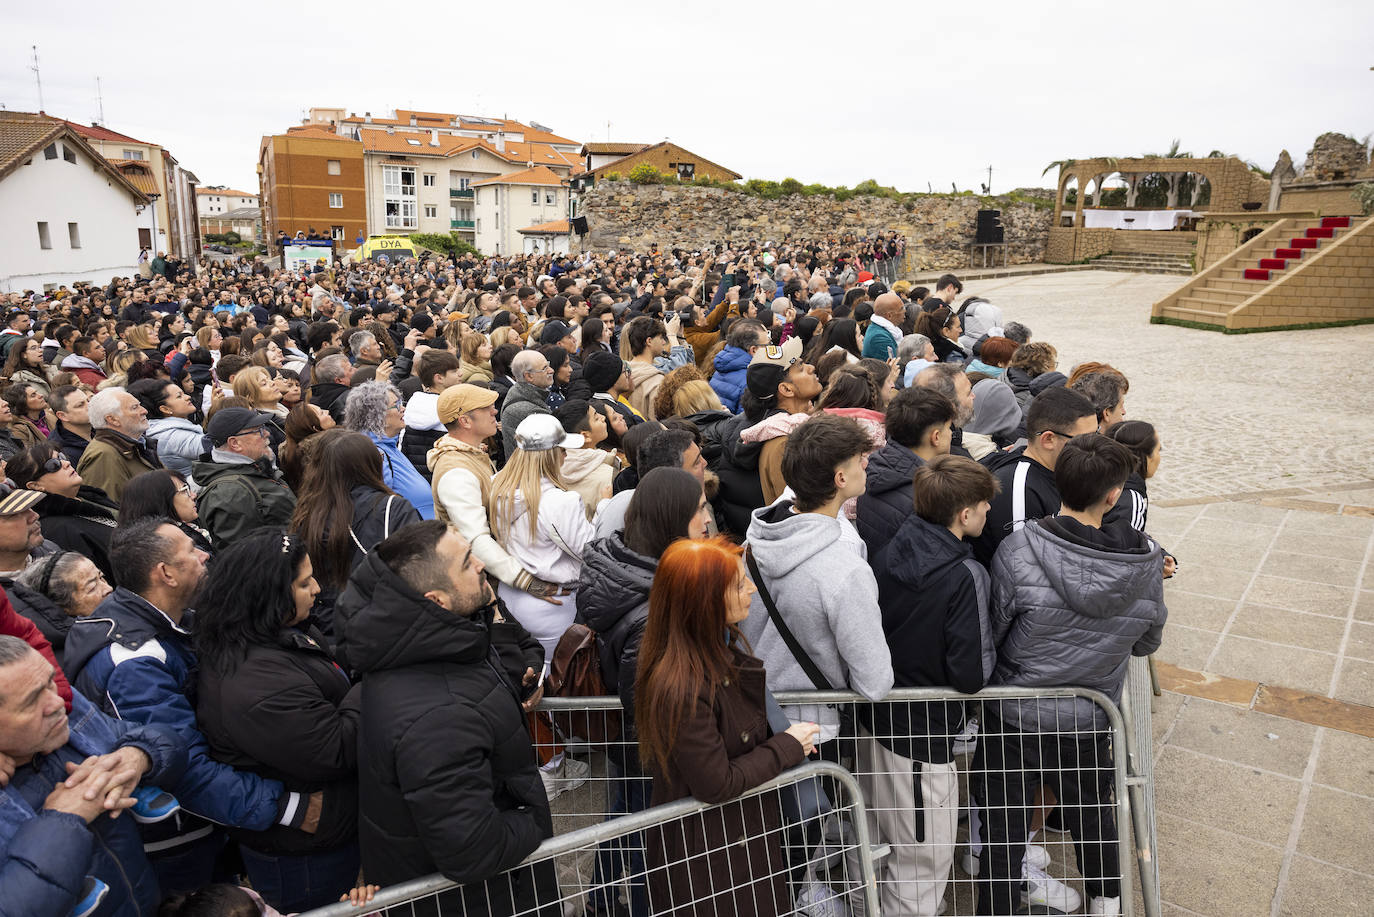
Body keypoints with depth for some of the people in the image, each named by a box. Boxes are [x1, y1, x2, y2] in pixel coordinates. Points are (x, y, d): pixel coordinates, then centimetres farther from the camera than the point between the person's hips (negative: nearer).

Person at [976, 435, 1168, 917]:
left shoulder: (1017, 551, -24)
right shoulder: (1146, 561, -15)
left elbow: (992, 634, -14)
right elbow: (1147, 642, 1)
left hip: (1013, 716, -3)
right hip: (1091, 723, 3)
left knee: (1002, 823, 14)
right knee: (1093, 814, 28)